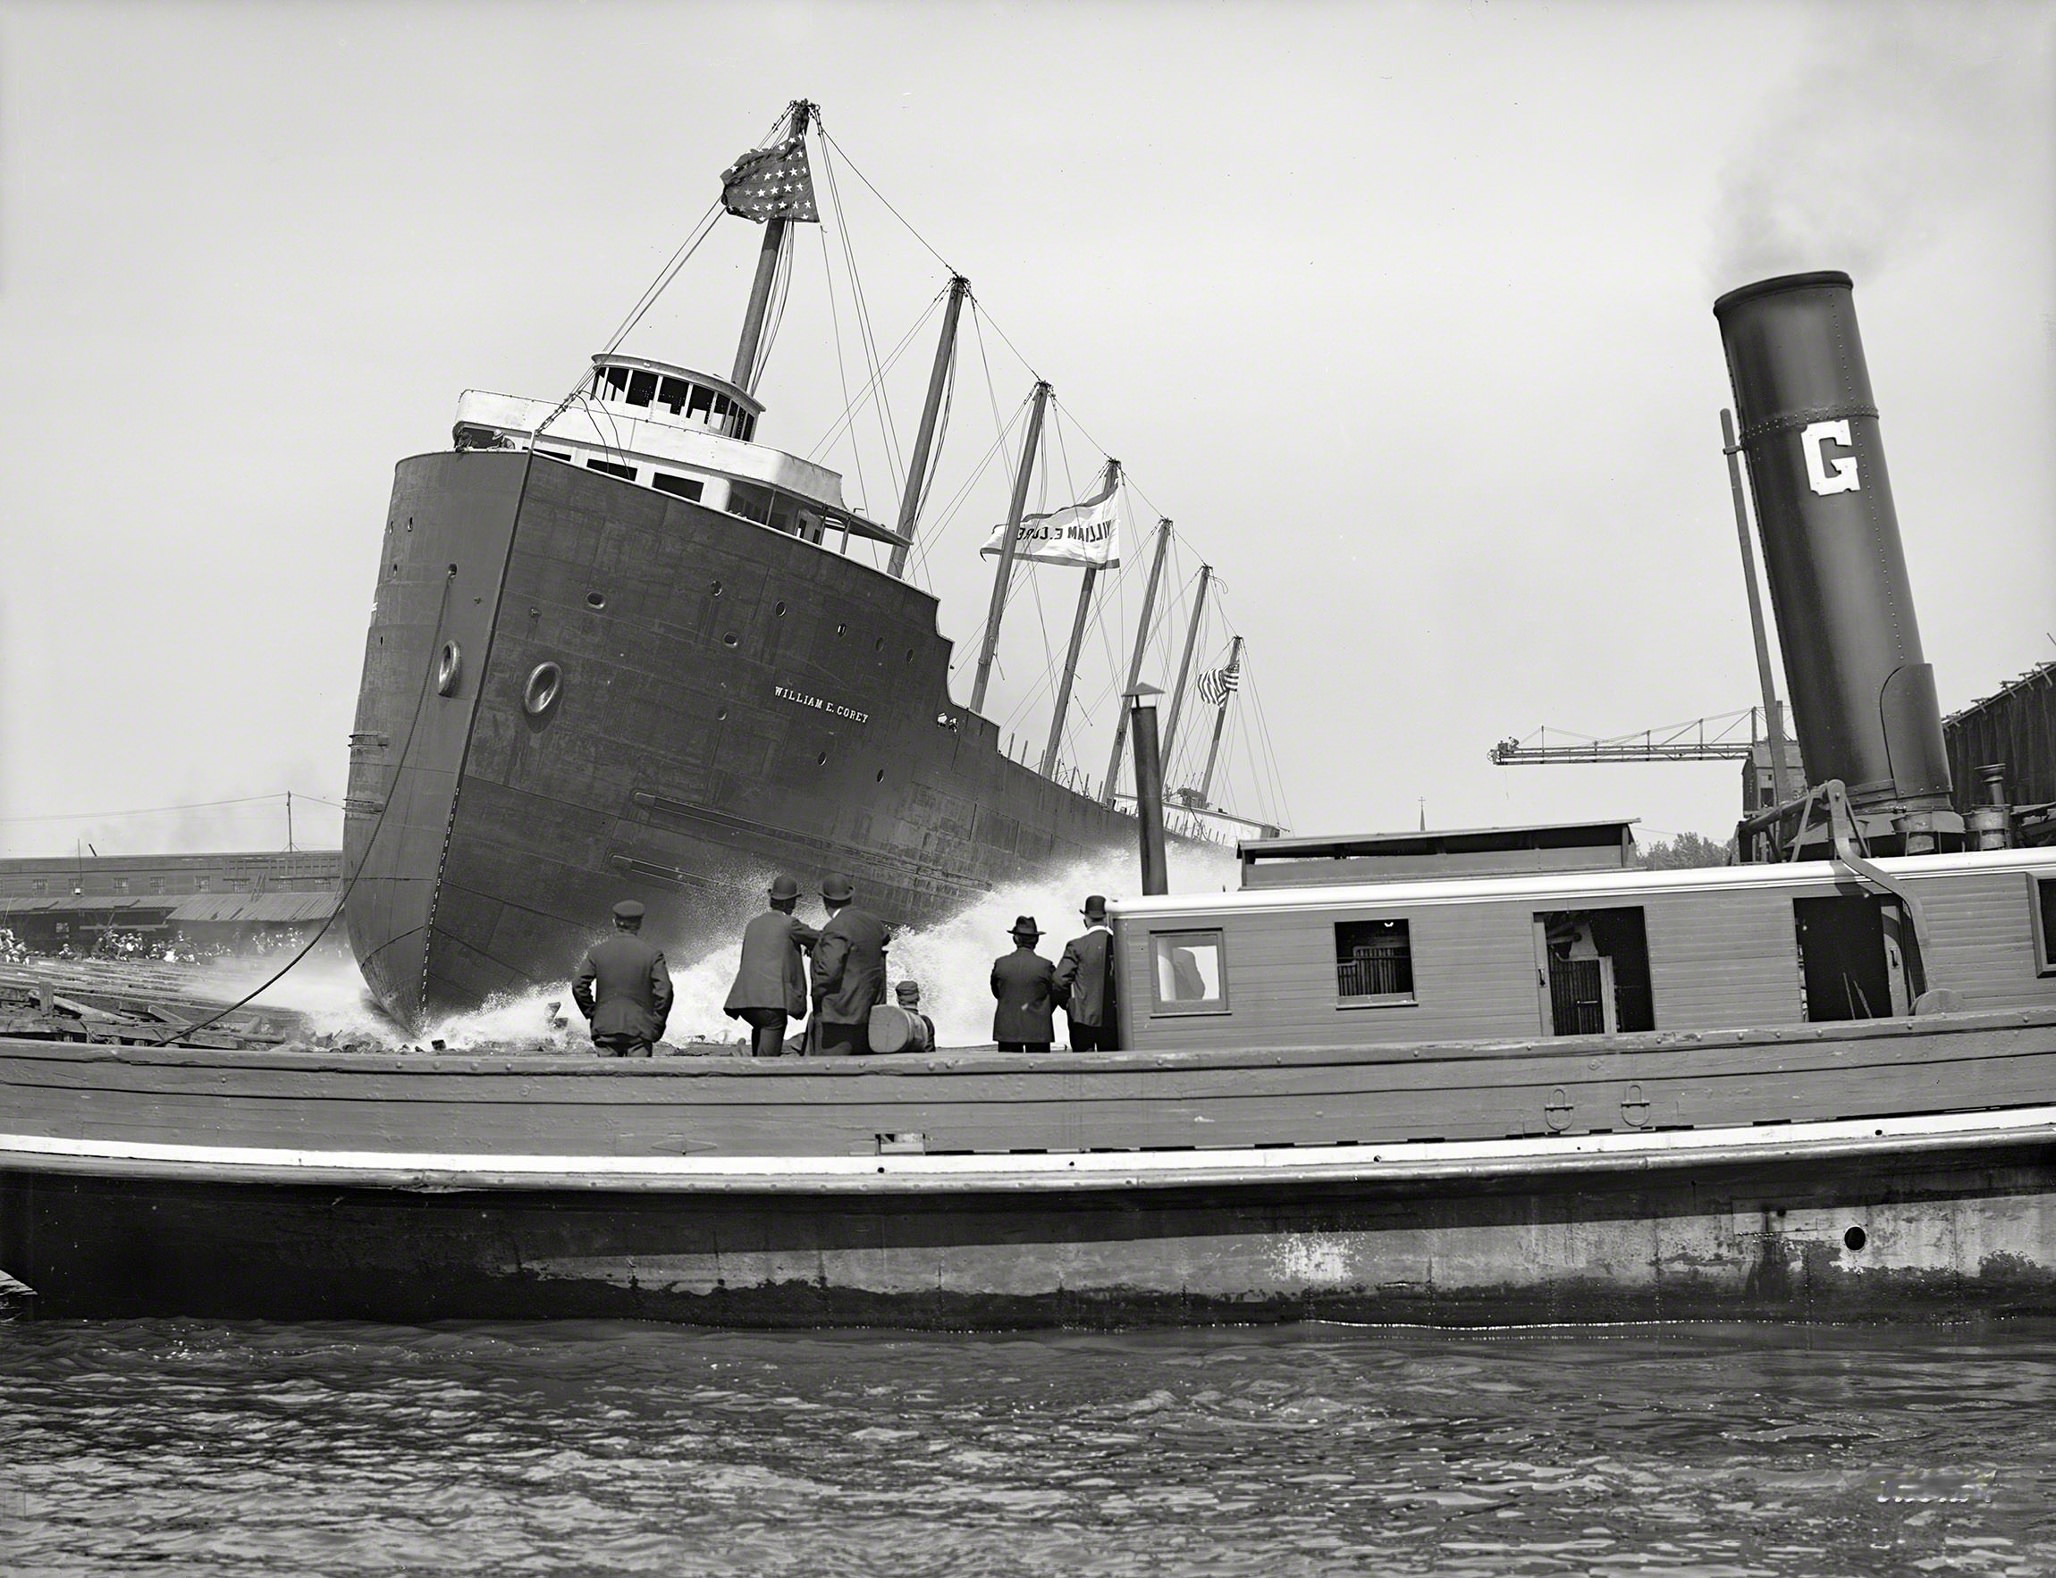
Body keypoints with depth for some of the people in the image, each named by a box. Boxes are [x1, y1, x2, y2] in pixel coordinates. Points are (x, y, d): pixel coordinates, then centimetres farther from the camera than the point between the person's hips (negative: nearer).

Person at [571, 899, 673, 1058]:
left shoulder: (596, 952, 0)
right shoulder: (651, 954, -5)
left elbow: (579, 985, -4)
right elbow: (664, 991, -10)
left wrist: (592, 1013, 7)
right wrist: (656, 1026, 0)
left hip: (606, 1028, 2)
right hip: (639, 1030, -2)